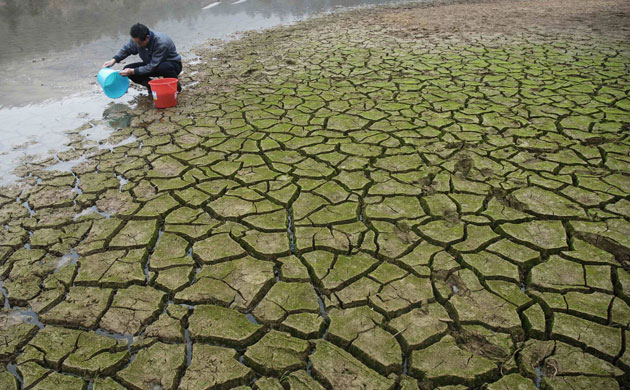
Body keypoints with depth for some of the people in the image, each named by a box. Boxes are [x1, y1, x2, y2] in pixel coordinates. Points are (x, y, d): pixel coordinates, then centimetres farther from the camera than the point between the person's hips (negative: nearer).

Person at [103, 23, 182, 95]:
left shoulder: (162, 44, -34)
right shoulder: (137, 39, -15)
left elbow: (152, 67, -32)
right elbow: (126, 49, 6)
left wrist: (132, 71, -31)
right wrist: (114, 60, -9)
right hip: (152, 64, 6)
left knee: (164, 67, -43)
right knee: (127, 69, -12)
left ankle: (176, 86, -12)